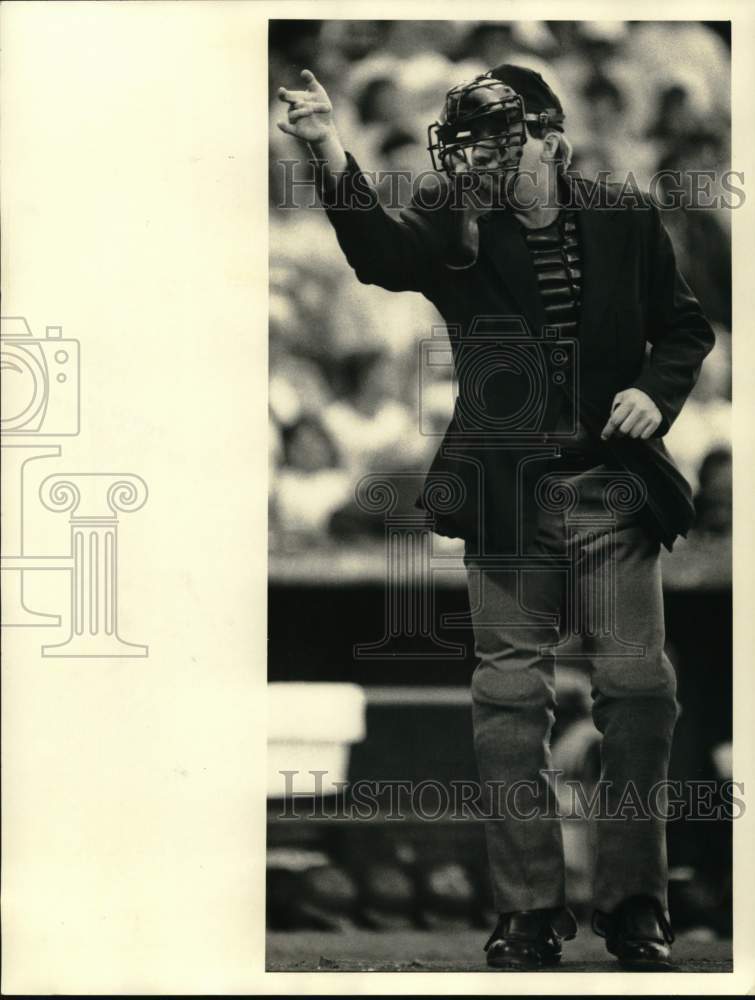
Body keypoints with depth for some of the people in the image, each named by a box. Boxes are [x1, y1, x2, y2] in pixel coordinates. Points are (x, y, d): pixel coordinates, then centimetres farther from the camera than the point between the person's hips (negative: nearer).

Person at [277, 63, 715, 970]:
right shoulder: (455, 230, -1)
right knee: (510, 700, 3)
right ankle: (529, 909, 14)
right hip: (503, 497, 0)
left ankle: (634, 903, 15)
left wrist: (657, 389, -7)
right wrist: (330, 154, -39)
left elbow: (683, 325, 14)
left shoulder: (623, 221, 2)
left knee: (638, 692, 0)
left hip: (612, 488, 0)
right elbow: (379, 251, -23)